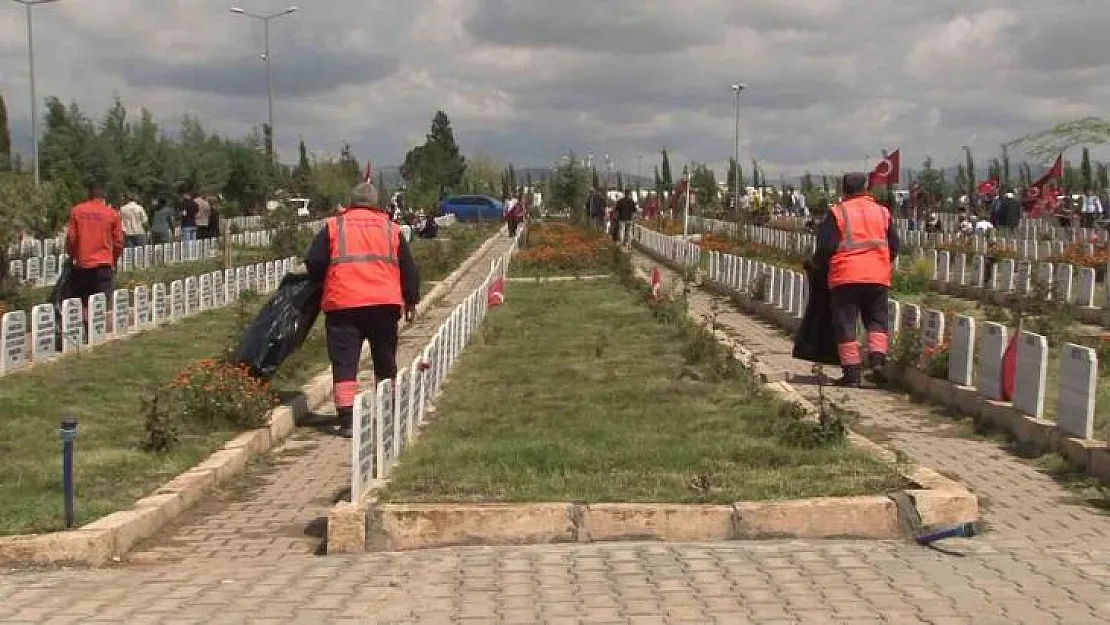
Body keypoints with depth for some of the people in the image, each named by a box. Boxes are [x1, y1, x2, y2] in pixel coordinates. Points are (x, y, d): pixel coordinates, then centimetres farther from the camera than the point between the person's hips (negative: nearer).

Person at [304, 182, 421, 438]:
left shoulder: (333, 226, 6)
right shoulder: (391, 228, 11)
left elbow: (313, 263, 4)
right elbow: (408, 268, 13)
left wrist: (325, 283, 23)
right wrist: (411, 300, 23)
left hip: (343, 304, -2)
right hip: (384, 304, 2)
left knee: (344, 364, 2)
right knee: (385, 363, 16)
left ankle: (346, 420, -6)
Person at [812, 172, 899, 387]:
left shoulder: (837, 213, -2)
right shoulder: (882, 212, 11)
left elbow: (825, 247, -6)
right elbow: (893, 247, 15)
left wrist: (818, 264, 13)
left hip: (845, 276, -3)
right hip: (878, 277, 3)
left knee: (845, 324, 2)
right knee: (877, 320, 16)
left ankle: (852, 372, 0)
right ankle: (878, 359, -3)